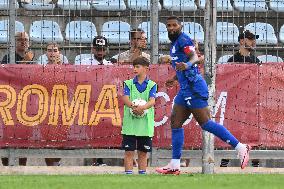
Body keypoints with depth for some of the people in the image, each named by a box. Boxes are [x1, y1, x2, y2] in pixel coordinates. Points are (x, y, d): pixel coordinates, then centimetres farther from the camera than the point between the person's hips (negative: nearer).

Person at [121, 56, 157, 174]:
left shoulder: (152, 85, 5)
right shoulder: (129, 84, 7)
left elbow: (152, 101, -10)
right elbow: (125, 98, -8)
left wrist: (143, 107, -31)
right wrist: (133, 107, -30)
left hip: (145, 124, 0)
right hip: (130, 123, 0)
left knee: (143, 152, 8)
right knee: (129, 151, -2)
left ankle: (142, 173, 15)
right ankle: (128, 174, 0)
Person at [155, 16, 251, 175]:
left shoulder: (183, 40, -9)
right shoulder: (175, 43, 20)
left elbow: (194, 56, -25)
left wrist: (187, 65, -47)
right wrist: (175, 78, 49)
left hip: (194, 88, -10)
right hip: (185, 89, 10)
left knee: (205, 123, -13)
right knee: (175, 123, 6)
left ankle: (240, 147, -10)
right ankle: (175, 165, 7)